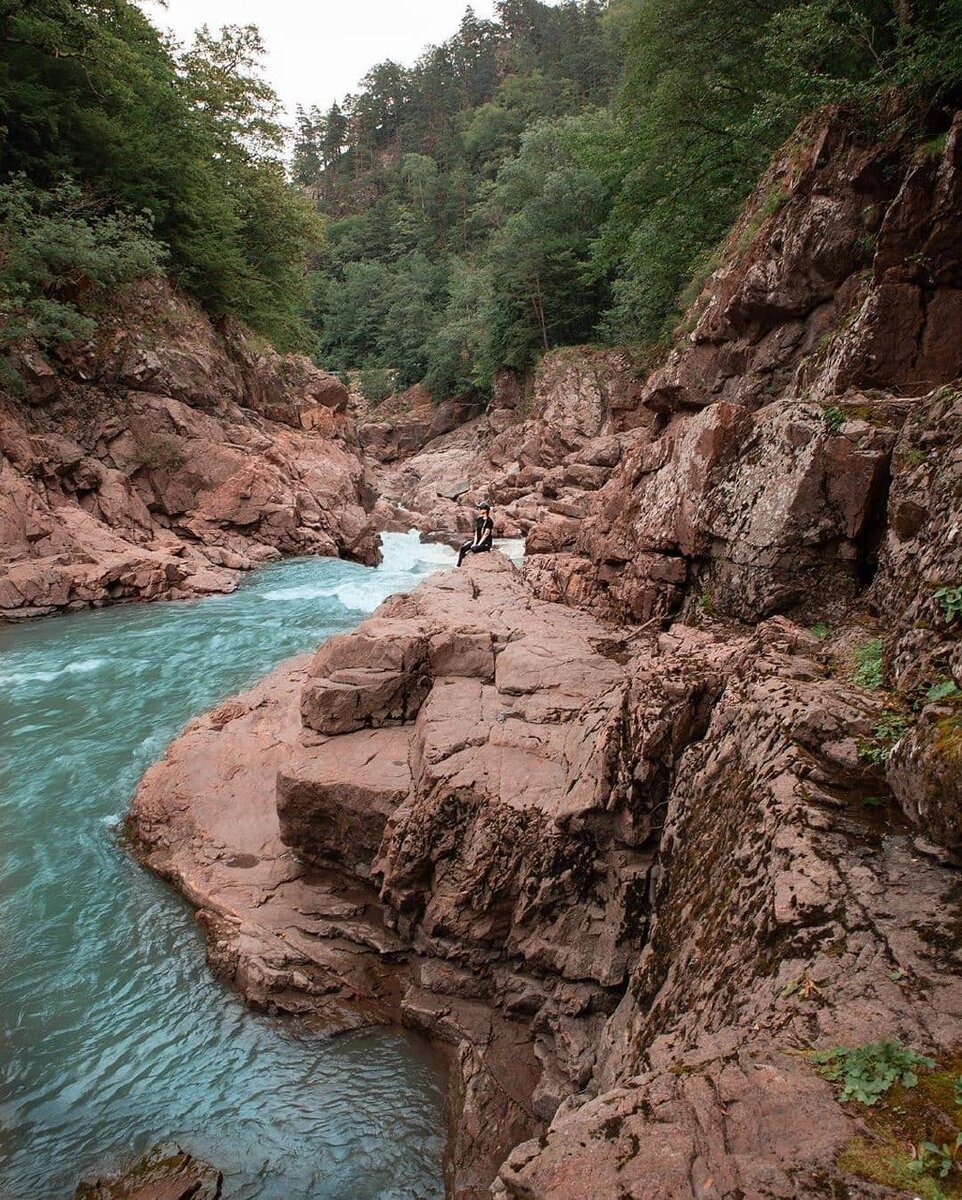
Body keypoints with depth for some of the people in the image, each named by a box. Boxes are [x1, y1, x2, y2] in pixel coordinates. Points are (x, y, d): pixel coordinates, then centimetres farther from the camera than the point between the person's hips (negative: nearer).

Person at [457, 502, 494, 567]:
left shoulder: (489, 521, -12)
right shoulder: (479, 520, 10)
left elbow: (485, 534, -15)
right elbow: (476, 532, 7)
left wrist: (478, 545, -18)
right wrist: (474, 543, -6)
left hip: (486, 543, -7)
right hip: (477, 541, 7)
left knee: (474, 549, -36)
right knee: (462, 549, -13)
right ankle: (458, 565, -17)